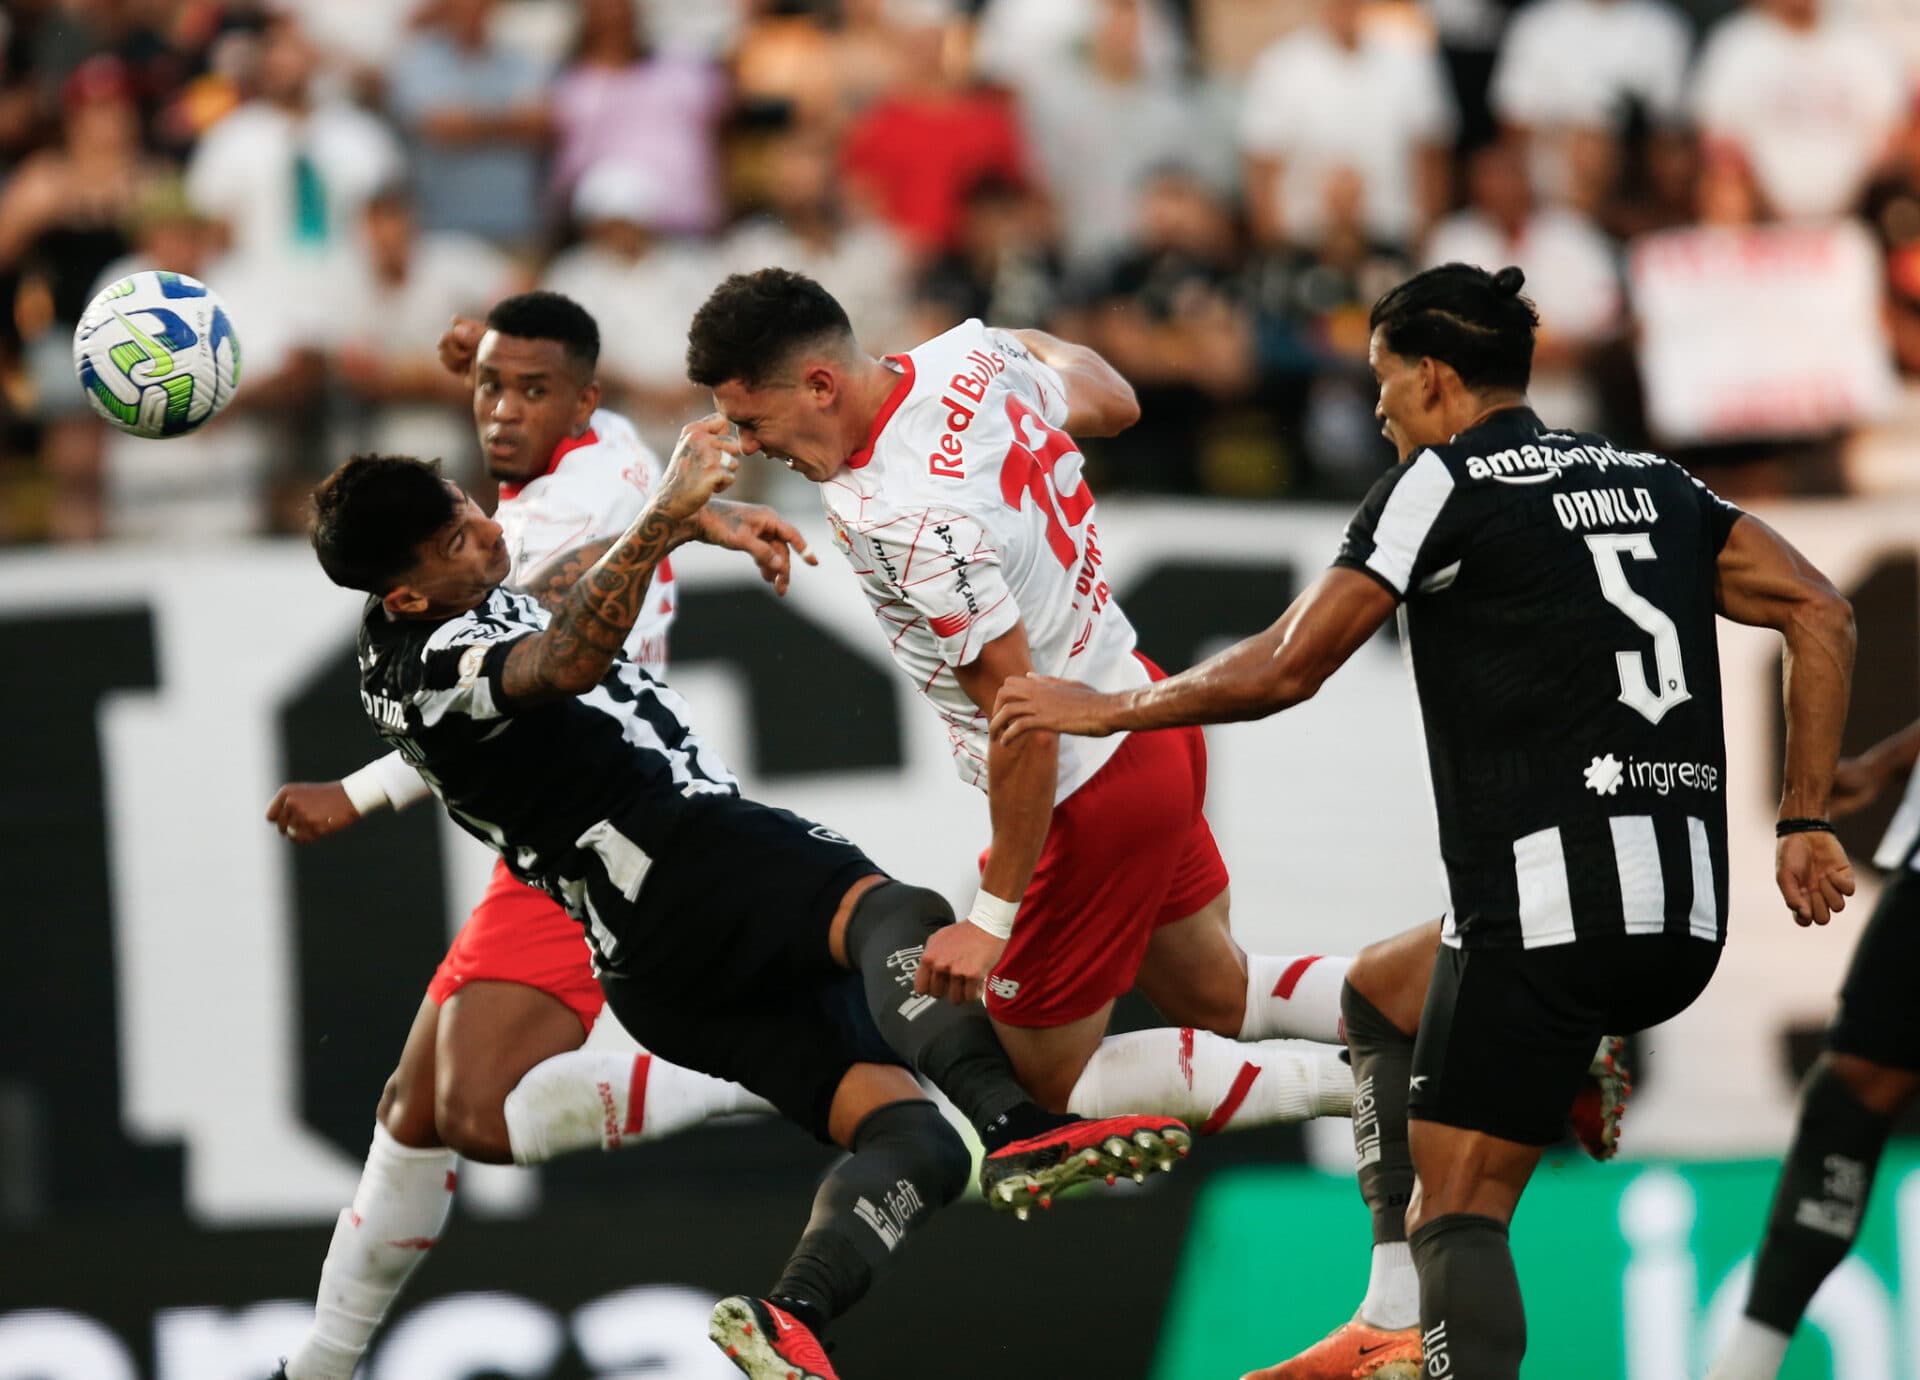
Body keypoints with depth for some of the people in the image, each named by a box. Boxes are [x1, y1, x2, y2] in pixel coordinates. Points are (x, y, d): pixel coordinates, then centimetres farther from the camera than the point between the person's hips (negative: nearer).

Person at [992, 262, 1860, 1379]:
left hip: (1547, 902, -8)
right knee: (1380, 1003, 27)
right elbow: (1821, 616, 11)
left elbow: (1284, 670, -2)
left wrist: (1104, 708, 11)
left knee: (1459, 1215, -7)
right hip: (1687, 921, 8)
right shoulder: (1650, 480, 19)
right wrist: (1806, 824, 12)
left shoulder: (1445, 482, 0)